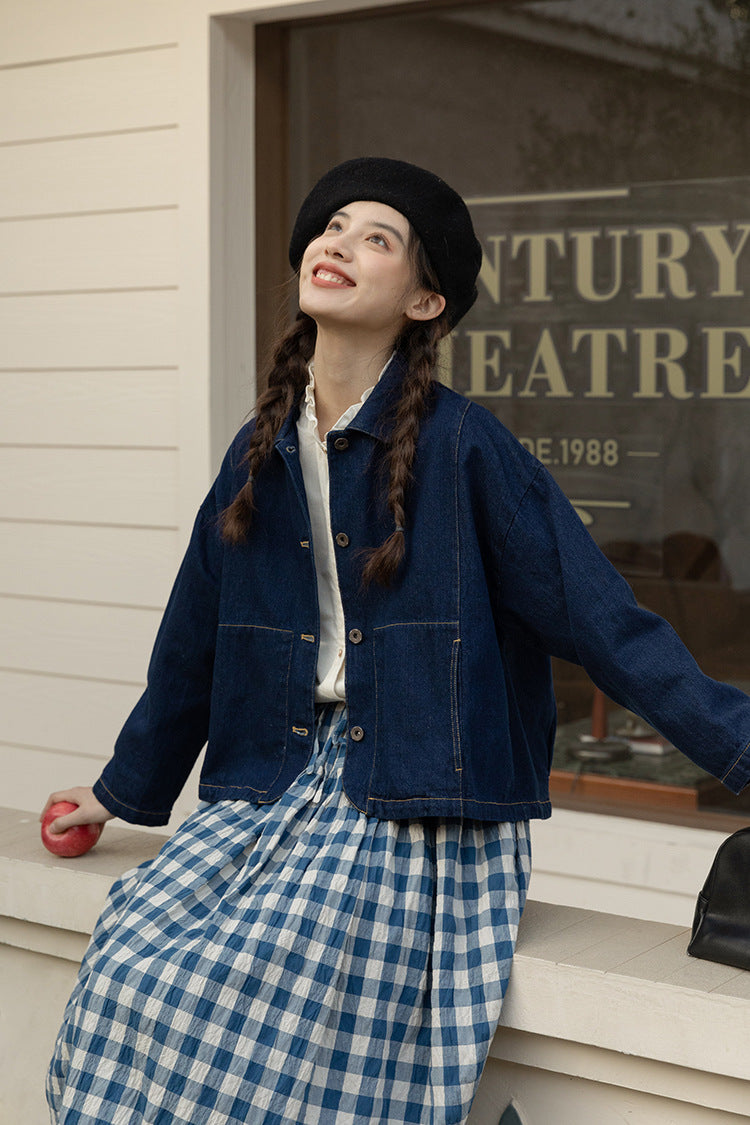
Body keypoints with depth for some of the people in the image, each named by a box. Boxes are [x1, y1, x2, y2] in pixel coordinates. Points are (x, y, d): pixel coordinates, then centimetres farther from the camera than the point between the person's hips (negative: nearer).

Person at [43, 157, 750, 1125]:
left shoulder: (463, 447, -7)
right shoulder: (261, 453, 10)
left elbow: (597, 613, -7)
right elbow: (193, 643, 22)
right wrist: (123, 793, 32)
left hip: (418, 813, -5)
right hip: (273, 786, 5)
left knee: (213, 999, -24)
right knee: (124, 976, -17)